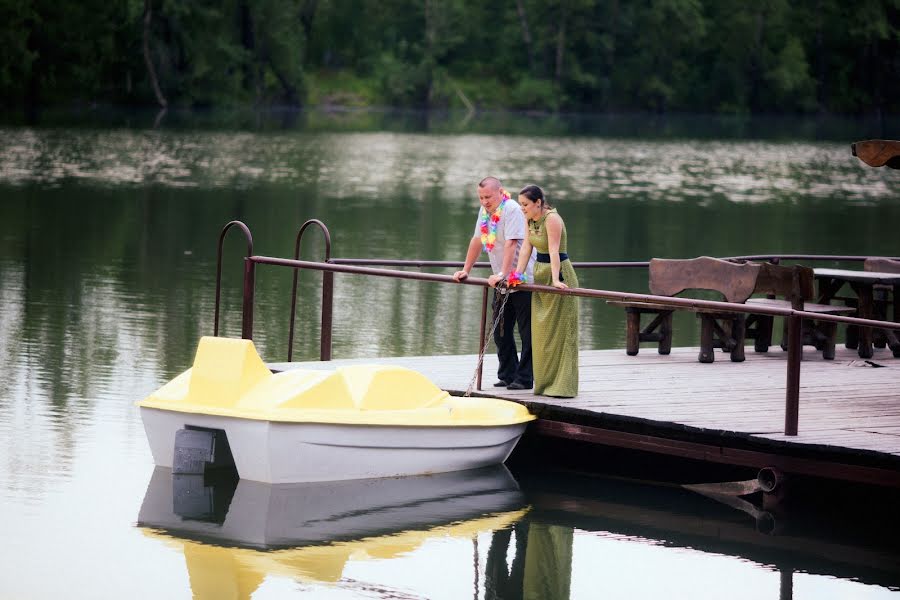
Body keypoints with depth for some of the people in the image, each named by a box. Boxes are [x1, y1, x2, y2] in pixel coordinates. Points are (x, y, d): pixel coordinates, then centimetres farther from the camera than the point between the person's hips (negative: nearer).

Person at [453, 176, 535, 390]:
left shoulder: (512, 210, -17)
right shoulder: (485, 210, 9)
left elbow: (511, 244, -26)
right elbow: (477, 240, 18)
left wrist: (502, 274, -32)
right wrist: (465, 270, 19)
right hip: (501, 284, 9)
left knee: (526, 332, -4)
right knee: (501, 332, 11)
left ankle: (525, 378, -3)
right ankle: (507, 376, 19)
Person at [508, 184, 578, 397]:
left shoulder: (552, 218, -20)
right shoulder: (531, 219, 4)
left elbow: (553, 250, -28)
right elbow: (526, 247, 5)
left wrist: (555, 280, -34)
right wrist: (518, 274, 0)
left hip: (558, 273, -9)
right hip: (540, 275, 9)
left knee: (560, 331, -6)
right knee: (541, 332, 12)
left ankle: (563, 385, -3)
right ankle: (545, 382, 20)